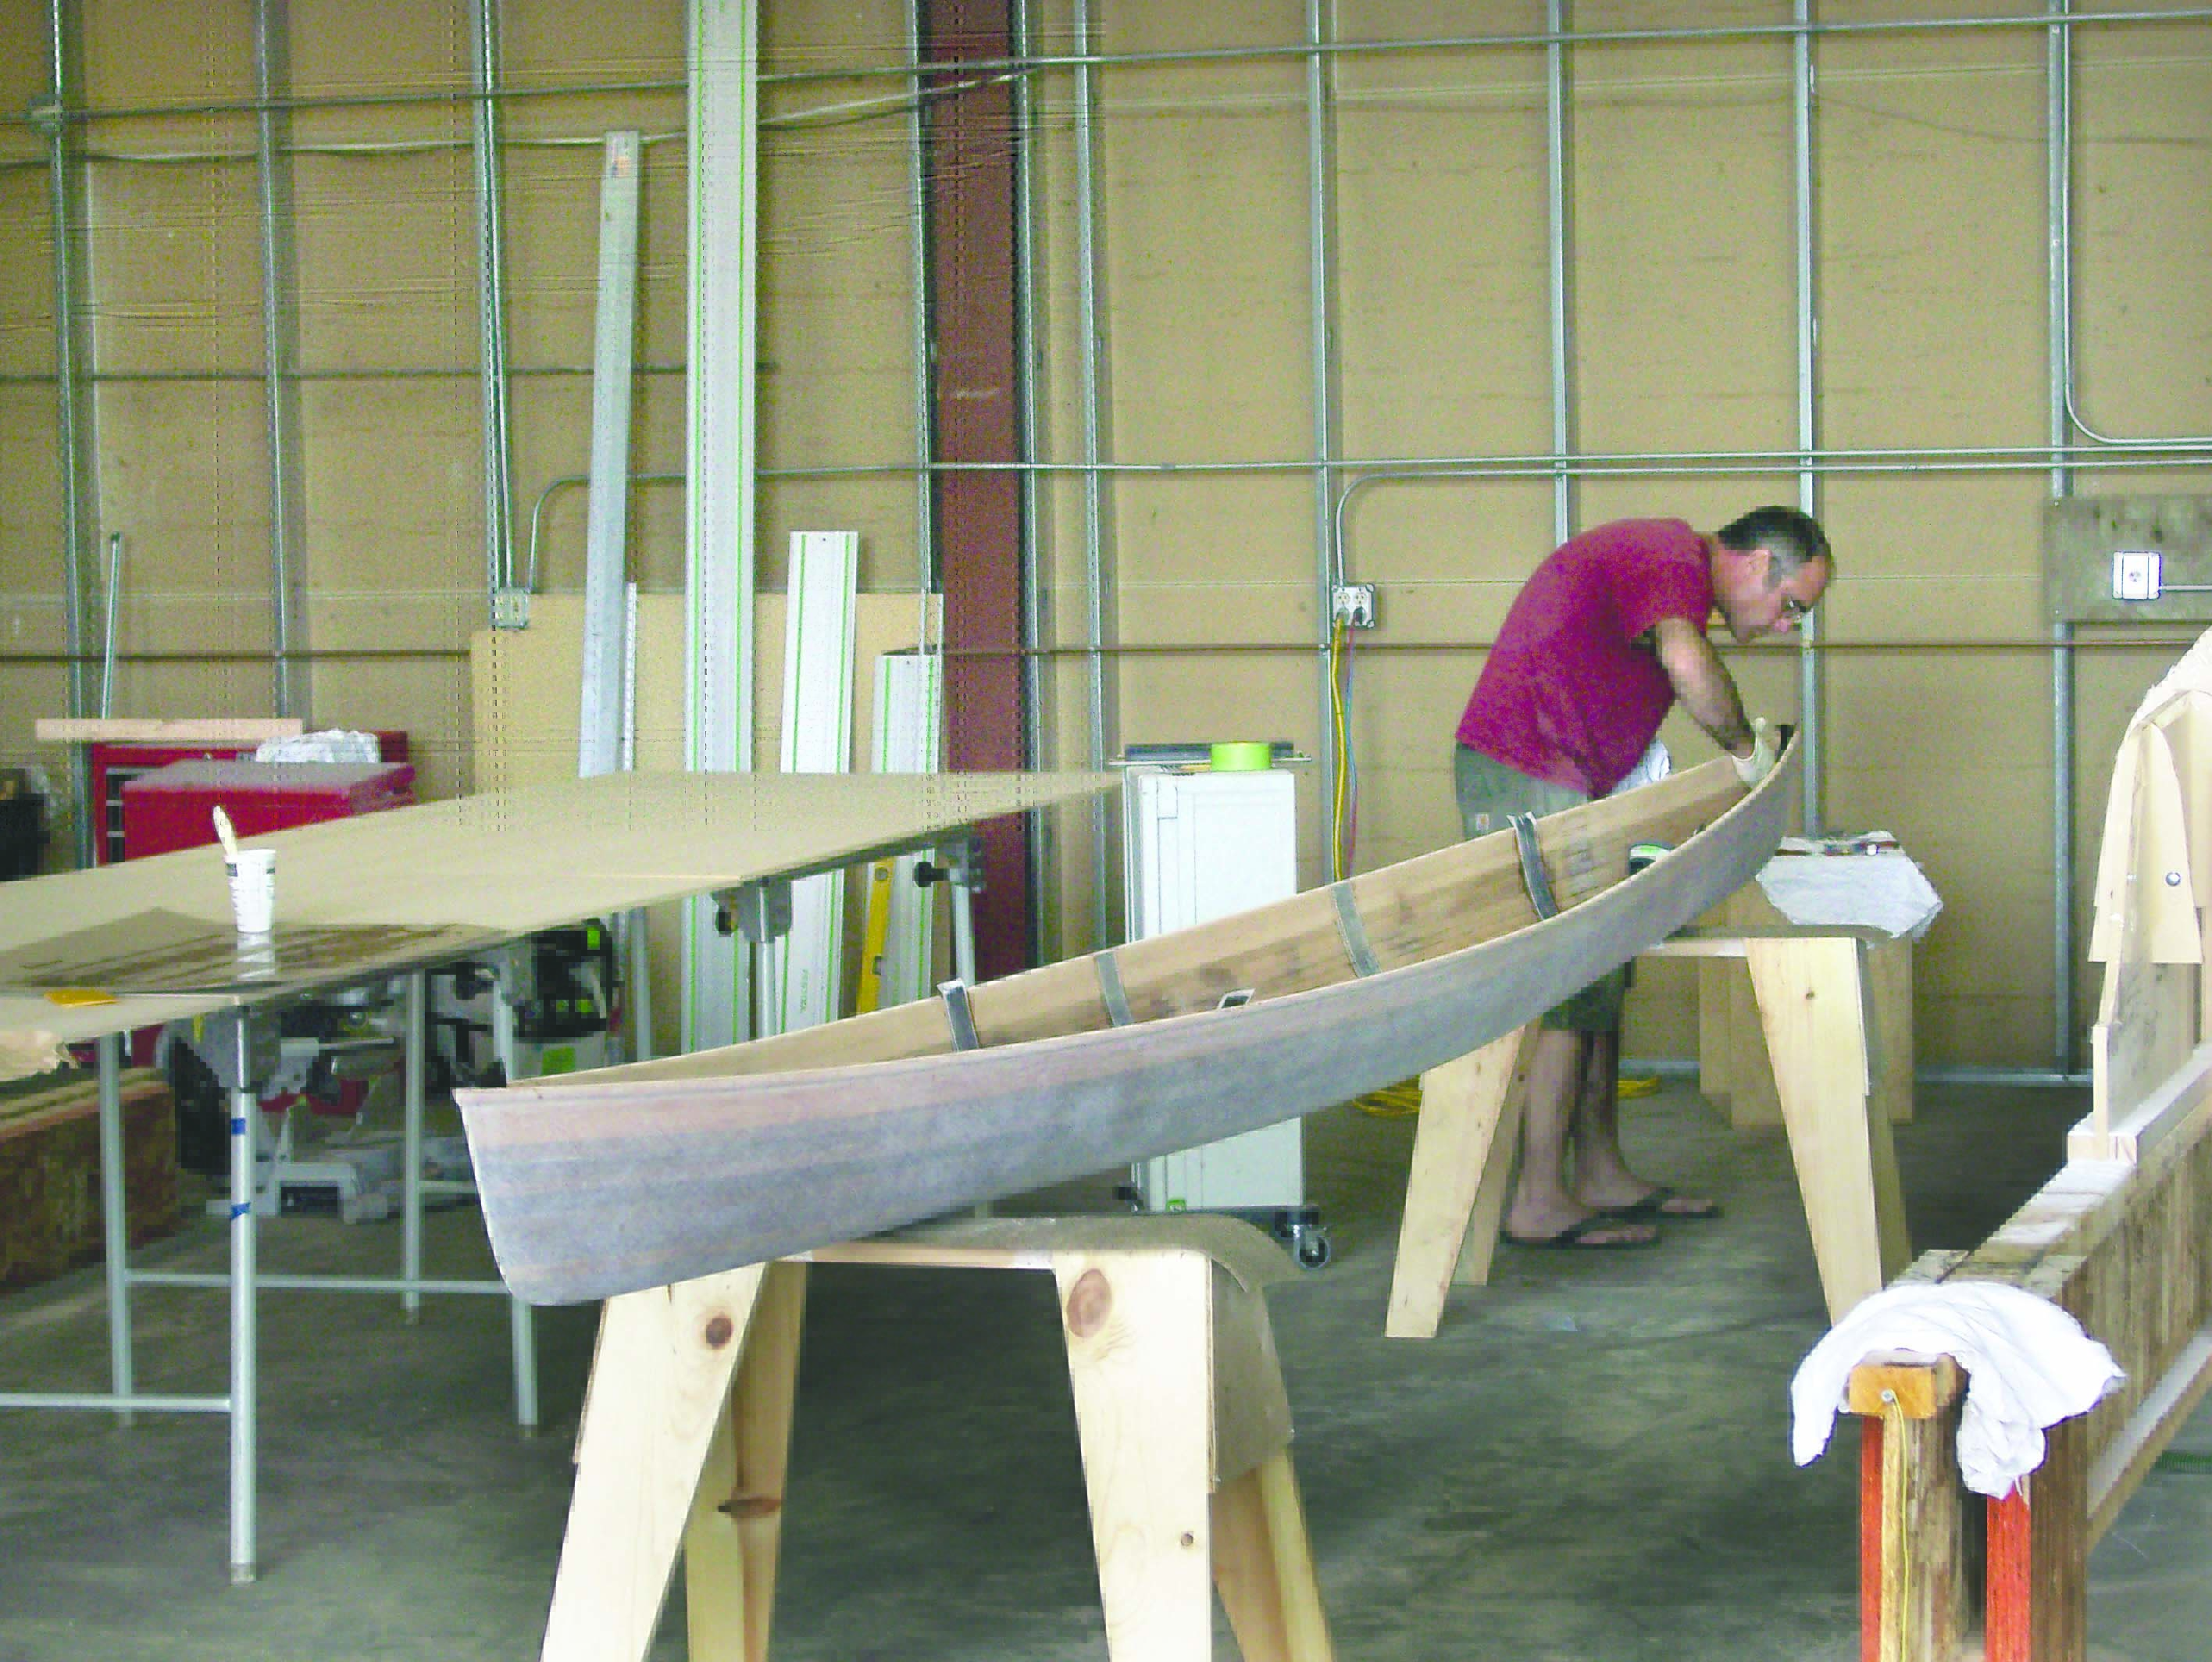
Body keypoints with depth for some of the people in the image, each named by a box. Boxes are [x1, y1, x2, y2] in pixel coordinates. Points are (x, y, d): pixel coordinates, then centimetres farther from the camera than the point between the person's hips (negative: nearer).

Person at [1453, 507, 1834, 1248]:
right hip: (1522, 777, -11)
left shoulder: (1666, 557, 20)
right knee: (1569, 991, -10)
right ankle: (1538, 1203, -8)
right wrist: (1745, 743, -18)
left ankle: (1600, 1173, 20)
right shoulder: (1673, 562, -13)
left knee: (1601, 978, 14)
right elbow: (1686, 663, -33)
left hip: (1562, 782, 11)